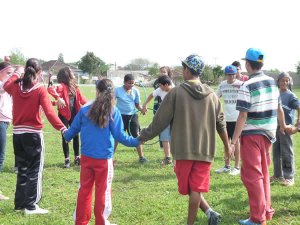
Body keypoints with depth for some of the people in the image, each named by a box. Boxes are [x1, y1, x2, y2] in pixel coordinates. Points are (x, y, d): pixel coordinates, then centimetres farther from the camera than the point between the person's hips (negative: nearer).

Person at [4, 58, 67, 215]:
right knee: (34, 170, 3)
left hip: (17, 133, 5)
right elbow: (49, 112, -24)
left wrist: (17, 73, 39)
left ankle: (19, 203, 23)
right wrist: (62, 128, -29)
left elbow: (6, 85, 28)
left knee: (22, 169, 17)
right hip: (33, 134, -5)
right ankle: (31, 205, 2)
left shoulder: (15, 86, 2)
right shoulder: (40, 90, -12)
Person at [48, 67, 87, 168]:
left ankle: (77, 158, 23)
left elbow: (81, 99, 12)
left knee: (76, 135, 11)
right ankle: (67, 159, 11)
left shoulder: (74, 87, 8)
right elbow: (50, 89, -30)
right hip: (64, 115, -6)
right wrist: (58, 98, -38)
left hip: (74, 114, 6)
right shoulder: (62, 86, -13)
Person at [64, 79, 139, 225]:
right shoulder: (113, 112, -7)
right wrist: (136, 142, 4)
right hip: (104, 158, -3)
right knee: (102, 192, 7)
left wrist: (66, 136, 29)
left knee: (84, 190, 14)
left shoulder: (85, 110, 0)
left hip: (86, 157, 3)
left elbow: (73, 130, 8)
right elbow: (119, 135, -9)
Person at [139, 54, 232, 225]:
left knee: (189, 188, 10)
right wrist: (227, 146, 24)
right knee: (196, 188, 7)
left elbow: (160, 121, -5)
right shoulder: (212, 95, 5)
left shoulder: (176, 92, -7)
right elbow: (221, 124, 11)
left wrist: (143, 137, 9)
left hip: (183, 150, -3)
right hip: (205, 150, 3)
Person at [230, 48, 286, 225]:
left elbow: (243, 116, -18)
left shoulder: (247, 86, -15)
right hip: (269, 133, 7)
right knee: (264, 173, 19)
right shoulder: (273, 82, 5)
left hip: (252, 135, -7)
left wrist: (234, 140, -17)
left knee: (252, 175, 0)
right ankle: (266, 211, 27)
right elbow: (279, 108, 16)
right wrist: (283, 125, 33)